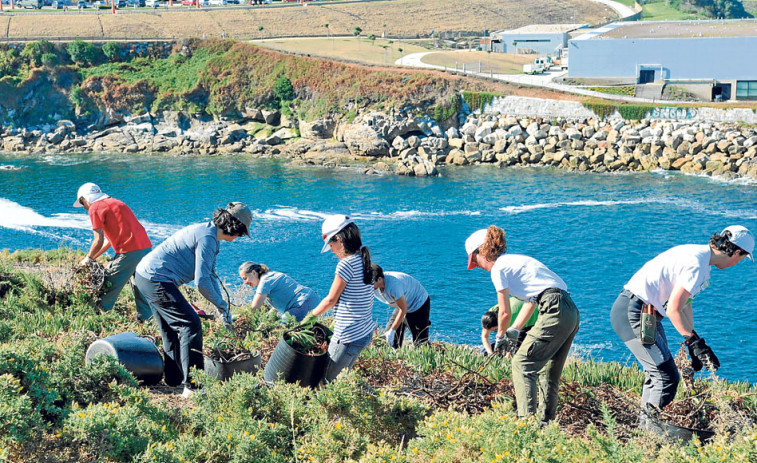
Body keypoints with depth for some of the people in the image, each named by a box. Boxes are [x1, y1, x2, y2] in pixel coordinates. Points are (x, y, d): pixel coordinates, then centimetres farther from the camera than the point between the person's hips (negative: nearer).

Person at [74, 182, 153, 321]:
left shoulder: (95, 208, -2)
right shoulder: (113, 202, 25)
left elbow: (98, 241, -5)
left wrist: (87, 259, 11)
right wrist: (93, 257, 27)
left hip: (129, 251, -9)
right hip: (146, 247, 9)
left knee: (109, 287, 4)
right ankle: (146, 317, 22)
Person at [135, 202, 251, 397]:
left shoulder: (209, 233, 13)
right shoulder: (207, 238, -19)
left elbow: (210, 274, 22)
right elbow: (202, 281, -23)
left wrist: (222, 306, 18)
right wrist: (222, 305, -9)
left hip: (146, 276, 11)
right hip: (157, 280, -11)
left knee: (173, 329, 21)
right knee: (190, 325, -10)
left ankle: (174, 379, 33)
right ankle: (192, 385, -11)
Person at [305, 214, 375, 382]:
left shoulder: (347, 264, -18)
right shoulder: (363, 261, 8)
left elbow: (331, 300, -10)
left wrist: (311, 315, 5)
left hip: (349, 337, -9)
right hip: (366, 332, 9)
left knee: (326, 380, 2)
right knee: (340, 377, 20)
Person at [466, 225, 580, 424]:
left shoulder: (498, 268, -3)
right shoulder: (515, 260, 24)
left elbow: (505, 312, 2)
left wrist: (500, 336, 19)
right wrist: (515, 330, 31)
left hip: (554, 312, -9)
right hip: (571, 311, 9)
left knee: (522, 363, -4)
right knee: (548, 371, 15)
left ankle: (527, 417, -11)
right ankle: (545, 421, 18)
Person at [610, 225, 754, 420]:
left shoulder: (696, 253, 11)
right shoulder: (696, 266, -21)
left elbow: (684, 303, 18)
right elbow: (673, 310, -22)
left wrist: (693, 345, 18)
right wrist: (696, 342, -13)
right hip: (633, 314, -11)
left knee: (656, 372, 20)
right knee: (667, 377, -10)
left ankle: (646, 423, 29)